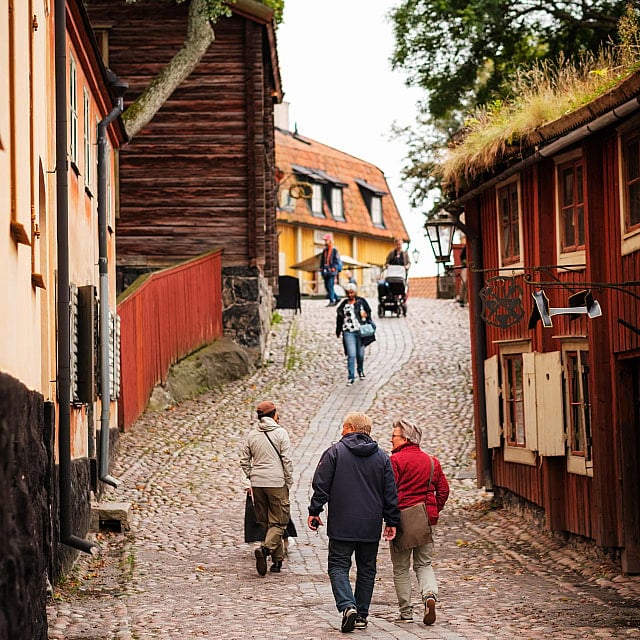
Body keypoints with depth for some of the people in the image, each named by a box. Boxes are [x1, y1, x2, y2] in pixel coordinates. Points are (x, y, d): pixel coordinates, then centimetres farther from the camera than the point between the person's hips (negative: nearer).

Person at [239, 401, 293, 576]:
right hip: (276, 483, -5)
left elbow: (244, 461, 11)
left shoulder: (252, 435, 8)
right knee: (279, 522, 0)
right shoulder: (280, 433, -6)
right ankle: (265, 548, -25)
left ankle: (277, 560, 14)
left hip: (257, 483, 5)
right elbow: (287, 461, -9)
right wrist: (288, 483, -1)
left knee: (266, 522, 12)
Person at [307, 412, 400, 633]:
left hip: (342, 524, -3)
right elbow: (390, 493, 7)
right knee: (366, 569, 12)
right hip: (371, 526, 3)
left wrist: (314, 511, 2)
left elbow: (321, 485, -6)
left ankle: (347, 606, -18)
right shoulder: (382, 457, 6)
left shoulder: (335, 452, -4)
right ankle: (361, 614, 14)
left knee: (338, 565, 2)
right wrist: (391, 521, 13)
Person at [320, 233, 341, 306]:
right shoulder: (324, 250, 17)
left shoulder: (334, 250, -3)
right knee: (327, 286, 7)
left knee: (330, 286, -12)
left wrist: (334, 269, -15)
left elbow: (336, 261, -7)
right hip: (325, 272, 7)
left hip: (331, 271, -7)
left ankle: (332, 301, -9)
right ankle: (336, 298, 19)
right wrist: (321, 269, 12)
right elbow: (322, 260, 20)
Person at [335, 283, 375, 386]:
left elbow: (368, 312, 14)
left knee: (360, 354, 9)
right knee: (351, 355, -10)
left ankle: (360, 371, 36)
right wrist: (338, 331, 18)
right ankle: (351, 377, -7)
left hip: (361, 331, 1)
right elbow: (339, 318, 13)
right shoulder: (343, 304, 5)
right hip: (348, 332, -1)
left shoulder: (361, 301, 5)